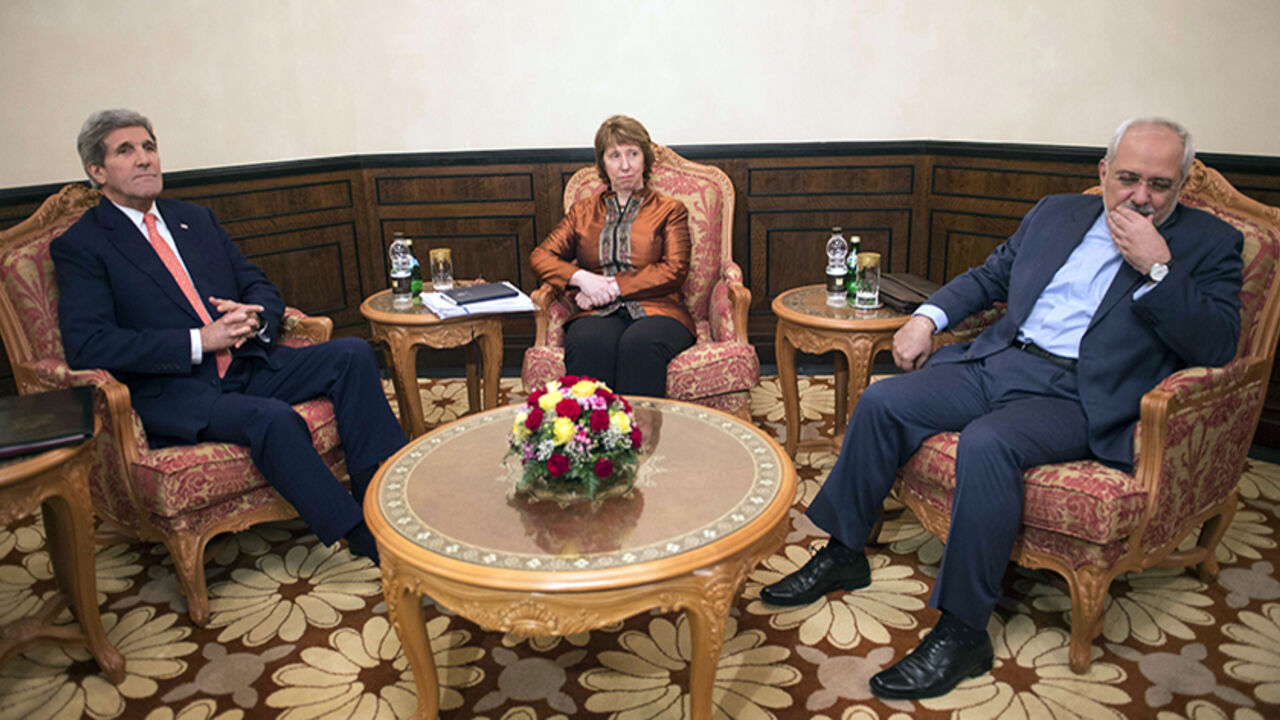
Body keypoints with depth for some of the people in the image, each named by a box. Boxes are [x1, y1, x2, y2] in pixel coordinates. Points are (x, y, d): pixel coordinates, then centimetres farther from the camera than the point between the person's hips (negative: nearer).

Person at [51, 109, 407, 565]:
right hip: (173, 396, -6)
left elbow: (261, 288, 19)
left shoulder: (196, 219, 20)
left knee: (351, 353, -16)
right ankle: (363, 538, -22)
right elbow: (87, 346, -13)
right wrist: (199, 342, -18)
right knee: (273, 419, -34)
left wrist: (256, 317, -7)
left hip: (247, 364, 6)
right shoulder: (80, 247, 1)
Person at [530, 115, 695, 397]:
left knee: (639, 343, -38)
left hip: (655, 310, -1)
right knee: (590, 343, -36)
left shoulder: (670, 210, 18)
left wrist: (614, 286, -7)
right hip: (598, 313, 1)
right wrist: (581, 278, -7)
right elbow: (541, 256, 14)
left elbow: (674, 270, 3)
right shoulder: (583, 211, 25)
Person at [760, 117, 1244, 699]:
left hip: (1080, 396, -5)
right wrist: (928, 316, 10)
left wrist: (1157, 267, -16)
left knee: (986, 443, -34)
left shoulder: (1210, 245, 4)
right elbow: (989, 277, 26)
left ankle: (962, 632, -21)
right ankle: (843, 554, 3)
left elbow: (1217, 349, -9)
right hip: (999, 360, 6)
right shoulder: (1056, 213, 17)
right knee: (881, 402, -13)